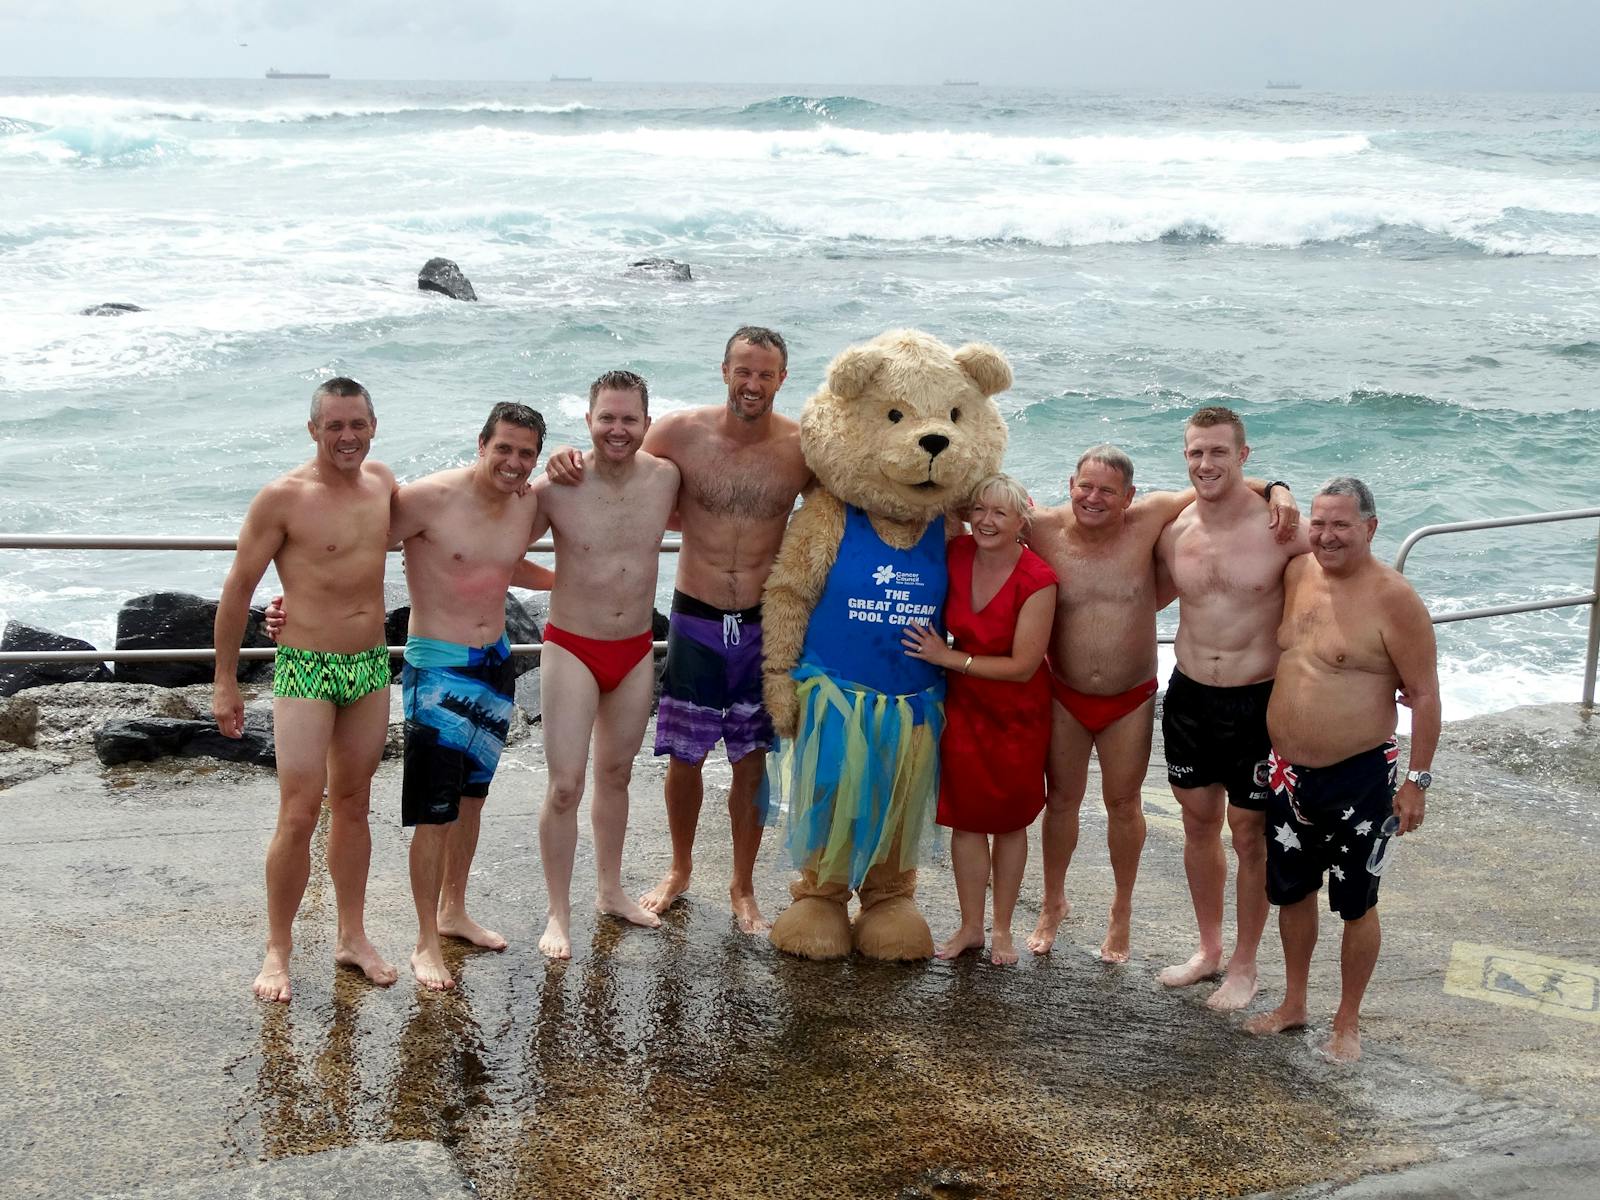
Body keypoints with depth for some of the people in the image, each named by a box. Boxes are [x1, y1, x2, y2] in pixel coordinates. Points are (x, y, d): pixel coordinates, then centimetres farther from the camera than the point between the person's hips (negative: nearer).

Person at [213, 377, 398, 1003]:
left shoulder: (382, 481, 5)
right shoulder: (283, 497, -13)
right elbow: (238, 587, -8)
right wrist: (225, 683, -7)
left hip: (371, 667, 6)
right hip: (306, 669, -5)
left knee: (352, 805, 14)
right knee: (299, 815, -7)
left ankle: (352, 936, 25)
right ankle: (277, 952, 7)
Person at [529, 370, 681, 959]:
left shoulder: (665, 478, -6)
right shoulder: (555, 488, -16)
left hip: (636, 651, 4)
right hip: (573, 650, -4)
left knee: (616, 776, 19)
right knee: (565, 785, -4)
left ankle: (611, 890, 36)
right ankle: (559, 914, 11)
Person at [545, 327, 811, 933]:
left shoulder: (802, 447, -8)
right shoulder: (680, 433, -9)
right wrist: (571, 461, -16)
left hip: (764, 625, 0)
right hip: (696, 619, 0)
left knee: (752, 761, 7)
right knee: (684, 755, 10)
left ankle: (743, 888, 26)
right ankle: (679, 870, 34)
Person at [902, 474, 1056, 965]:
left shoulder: (1037, 581, -22)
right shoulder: (955, 555, -10)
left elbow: (1022, 666, -21)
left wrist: (947, 658, -20)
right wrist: (936, 652, -5)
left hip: (1018, 710, -3)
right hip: (964, 703, 3)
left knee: (1010, 819, 10)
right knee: (966, 816, 6)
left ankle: (1002, 929, 24)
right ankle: (970, 925, 20)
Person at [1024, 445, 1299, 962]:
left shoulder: (1149, 519, -16)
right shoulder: (1043, 529, -16)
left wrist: (1275, 490, -21)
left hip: (1130, 700, 0)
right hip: (1065, 697, 0)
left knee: (1123, 804, 15)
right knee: (1061, 801, 17)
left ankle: (1122, 911, 36)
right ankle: (1053, 903, 39)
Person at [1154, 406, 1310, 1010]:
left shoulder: (1280, 529, -14)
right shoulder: (1173, 531, -1)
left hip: (1256, 704, -4)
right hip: (1188, 695, 4)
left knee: (1249, 835, 7)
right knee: (1198, 824, 17)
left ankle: (1243, 965, 25)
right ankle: (1208, 948, 35)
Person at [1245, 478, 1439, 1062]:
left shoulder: (1393, 599, -17)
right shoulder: (1296, 574, 0)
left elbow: (1424, 695, -13)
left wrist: (1417, 780, -13)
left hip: (1360, 778, -6)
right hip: (1289, 772, 6)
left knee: (1355, 904, 9)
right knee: (1292, 890, 19)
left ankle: (1348, 1022, 26)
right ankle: (1293, 1003, 38)